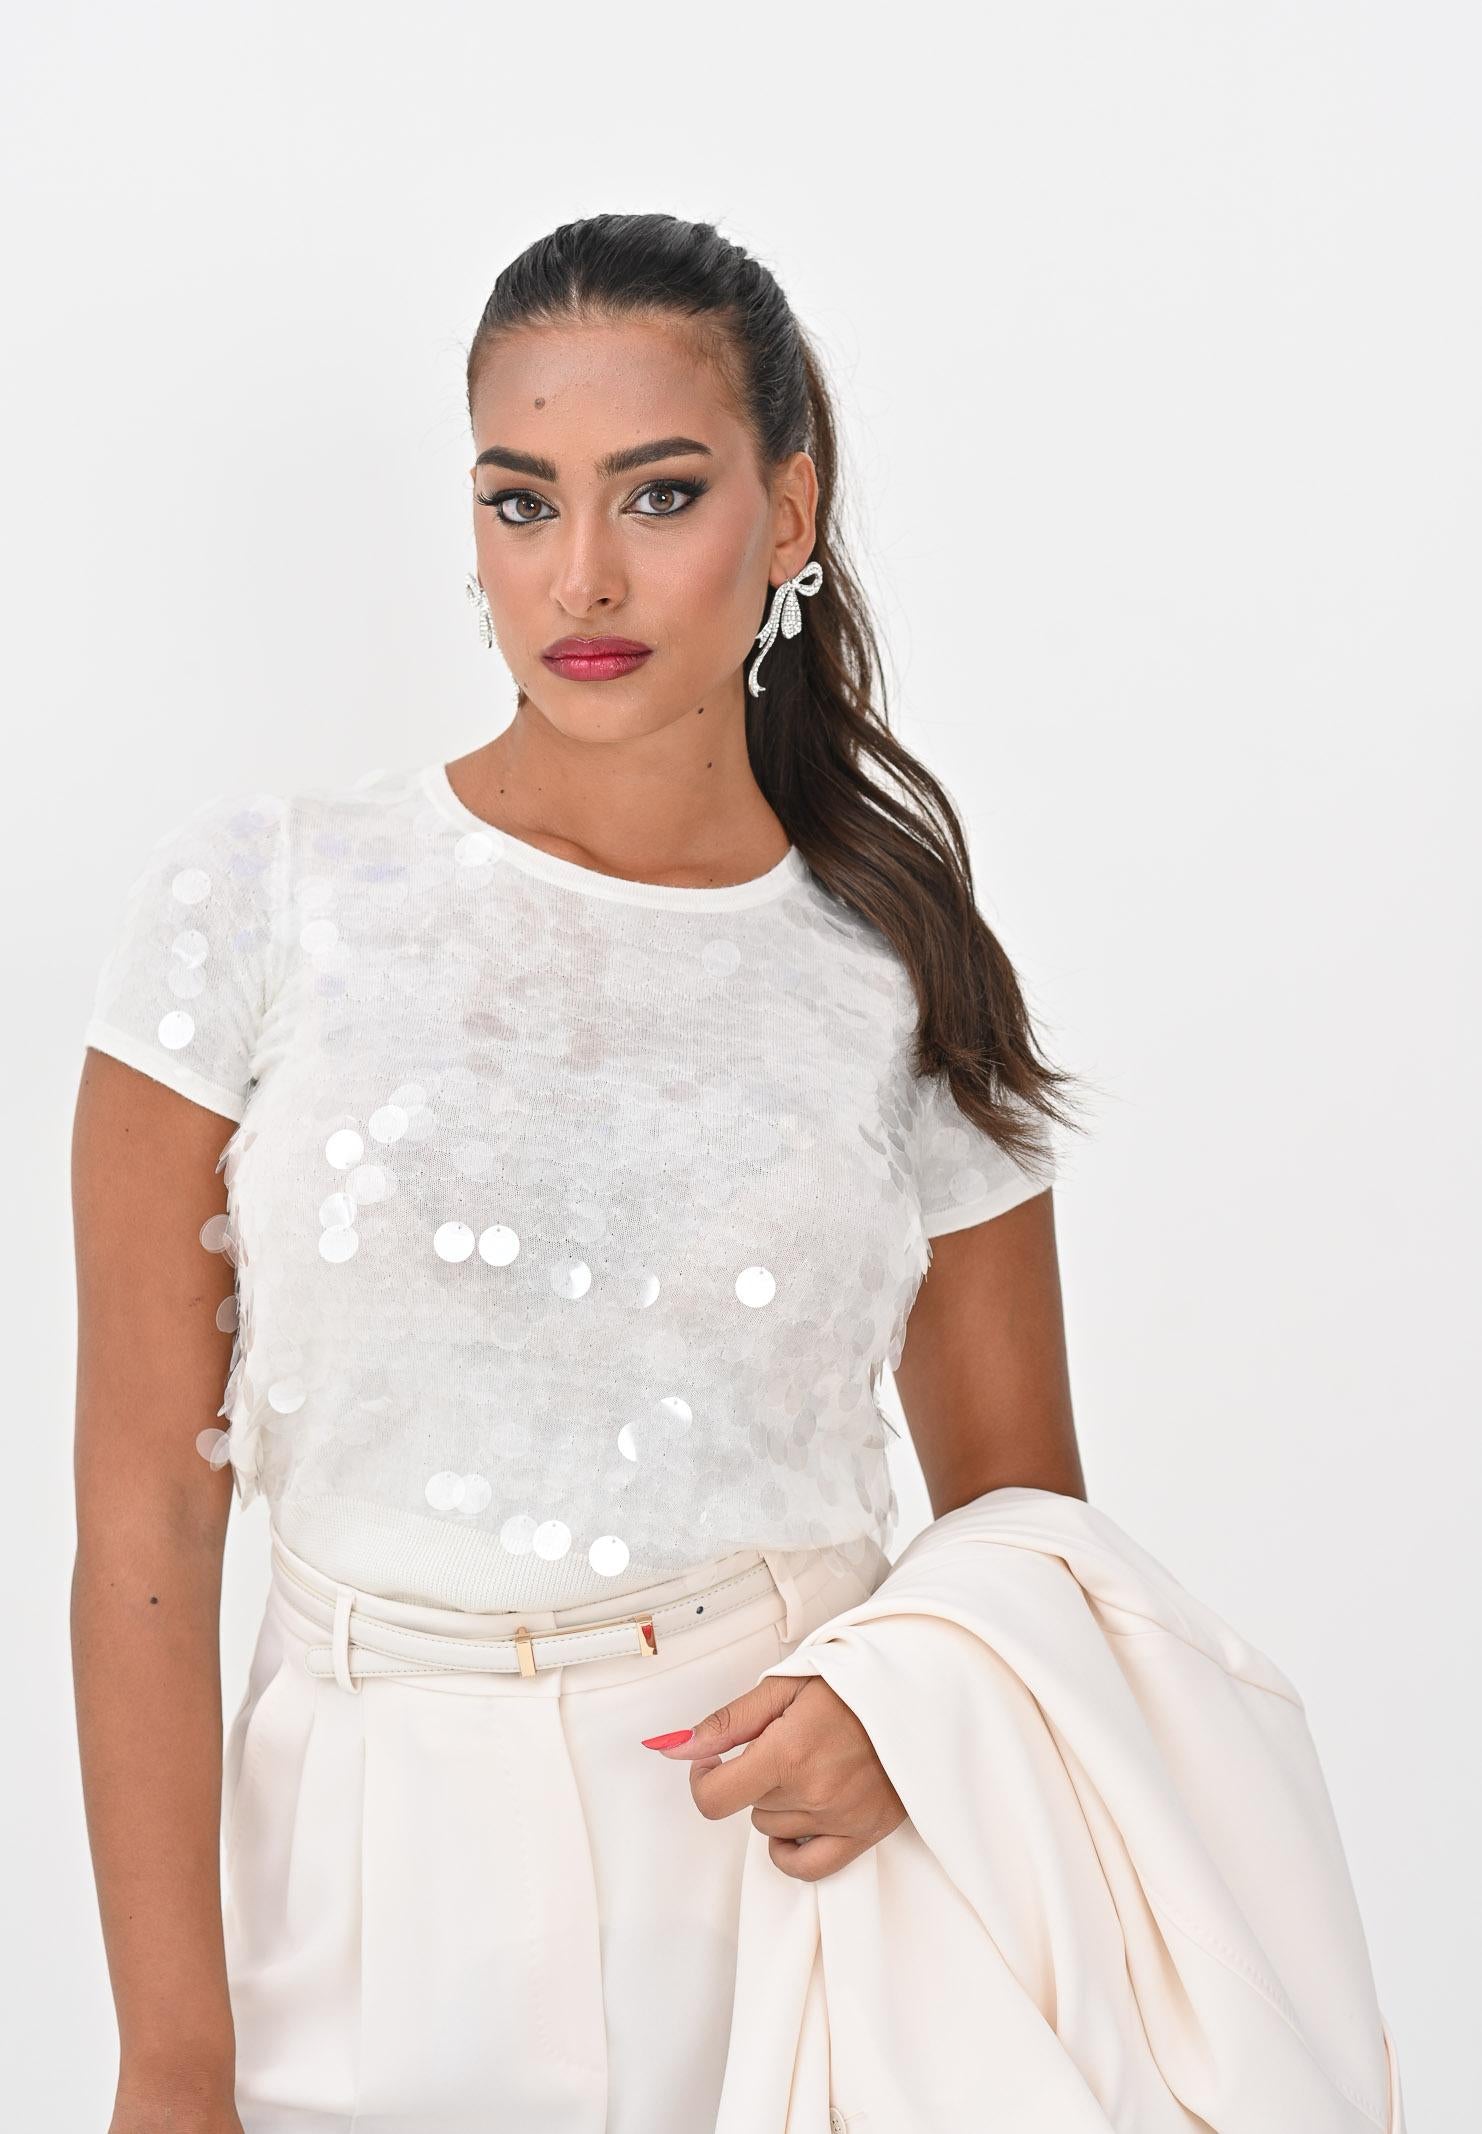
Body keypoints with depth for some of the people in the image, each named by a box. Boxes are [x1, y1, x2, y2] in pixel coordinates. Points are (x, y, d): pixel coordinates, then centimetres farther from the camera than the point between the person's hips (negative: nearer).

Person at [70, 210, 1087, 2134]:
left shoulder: (905, 985, 0)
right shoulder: (263, 899, -4)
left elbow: (1021, 1502, 9)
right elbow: (146, 1510, -6)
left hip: (795, 1838, 1)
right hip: (396, 1895, -1)